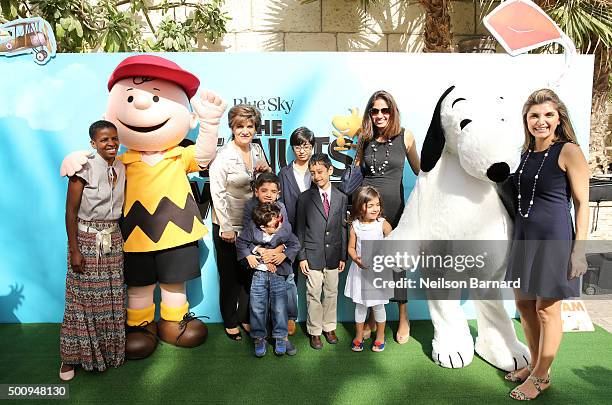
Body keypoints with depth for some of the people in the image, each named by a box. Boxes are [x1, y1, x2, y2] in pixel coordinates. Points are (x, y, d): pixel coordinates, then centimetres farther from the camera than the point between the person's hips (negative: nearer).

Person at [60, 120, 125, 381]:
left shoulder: (121, 169, 4)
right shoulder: (84, 168, -13)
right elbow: (71, 211, -11)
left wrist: (120, 239, 10)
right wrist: (74, 250, -13)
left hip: (113, 239, 5)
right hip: (87, 240, -5)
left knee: (111, 298, 11)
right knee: (83, 300, 3)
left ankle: (109, 349, 28)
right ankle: (71, 358, 21)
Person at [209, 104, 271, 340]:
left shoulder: (257, 150, 3)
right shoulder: (223, 156, -15)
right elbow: (217, 193, -15)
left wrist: (266, 170, -8)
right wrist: (226, 228, -14)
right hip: (228, 226, -5)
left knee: (251, 274, 15)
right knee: (230, 276, 10)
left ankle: (246, 318, 34)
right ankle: (230, 322, 29)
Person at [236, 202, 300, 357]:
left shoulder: (285, 230, -11)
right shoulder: (251, 229, -14)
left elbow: (295, 245, 1)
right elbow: (240, 242, -1)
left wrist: (285, 255, -13)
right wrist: (248, 255, -12)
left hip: (278, 274, 0)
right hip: (258, 274, 0)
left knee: (279, 308, 7)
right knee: (257, 308, 7)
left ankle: (281, 337, 25)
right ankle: (259, 338, 25)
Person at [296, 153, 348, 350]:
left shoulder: (341, 198, 3)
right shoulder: (305, 198, -3)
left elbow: (343, 228, 5)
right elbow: (300, 229, -1)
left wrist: (343, 256, 4)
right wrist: (301, 256, -5)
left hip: (333, 255, 2)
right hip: (313, 255, -2)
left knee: (332, 293, 13)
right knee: (314, 295, 5)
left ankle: (329, 327, 30)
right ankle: (315, 332, 20)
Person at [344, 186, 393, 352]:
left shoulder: (383, 224, -10)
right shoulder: (355, 226, -5)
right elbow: (351, 247, 1)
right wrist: (357, 259, -16)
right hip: (360, 270, 2)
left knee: (378, 305, 11)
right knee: (360, 305, 14)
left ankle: (380, 336, 32)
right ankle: (359, 336, 31)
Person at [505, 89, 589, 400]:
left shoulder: (569, 152, -10)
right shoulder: (526, 152, 9)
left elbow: (582, 203, -10)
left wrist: (579, 250, -14)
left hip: (553, 237, -7)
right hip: (524, 235, 7)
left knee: (547, 309, 6)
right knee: (524, 304, 16)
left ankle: (541, 376, 24)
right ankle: (535, 365, 35)